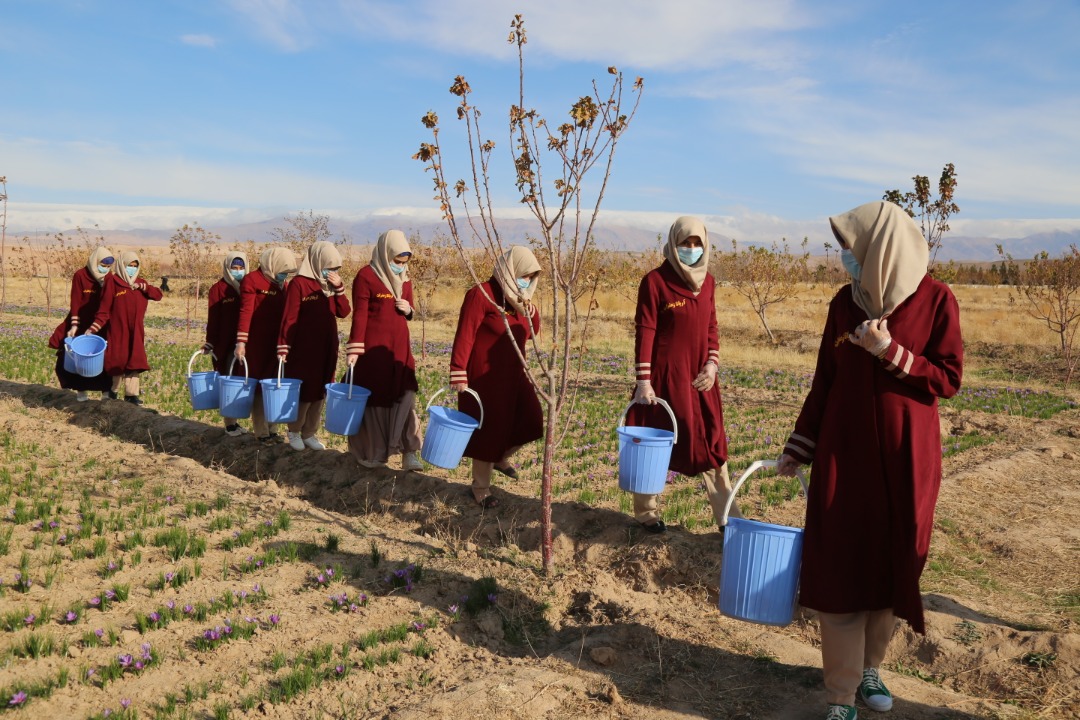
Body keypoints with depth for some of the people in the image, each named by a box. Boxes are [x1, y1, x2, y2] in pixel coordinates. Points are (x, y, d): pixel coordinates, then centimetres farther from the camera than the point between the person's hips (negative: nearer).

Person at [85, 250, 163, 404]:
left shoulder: (140, 283, 12)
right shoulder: (112, 282, -5)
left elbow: (158, 295, 3)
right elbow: (104, 308, -9)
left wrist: (142, 287, -10)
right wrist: (93, 328, -17)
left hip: (135, 332, 4)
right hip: (117, 330, -4)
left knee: (134, 361, -2)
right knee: (118, 361, 3)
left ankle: (131, 393, 1)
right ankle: (113, 390, 23)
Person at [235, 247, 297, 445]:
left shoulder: (281, 283, 11)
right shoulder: (252, 280, -8)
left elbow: (285, 313, 12)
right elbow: (245, 312, -15)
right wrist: (241, 342, -22)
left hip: (276, 343, 6)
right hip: (257, 343, -6)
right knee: (260, 386, 2)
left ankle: (272, 429, 19)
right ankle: (261, 432, 9)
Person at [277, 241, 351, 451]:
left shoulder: (331, 284, 10)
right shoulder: (299, 284, -9)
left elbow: (344, 312, 4)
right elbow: (289, 318, -12)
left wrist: (339, 288, -8)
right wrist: (283, 346, -16)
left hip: (327, 349, 6)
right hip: (304, 349, -6)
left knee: (320, 393, 10)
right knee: (304, 393, 2)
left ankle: (309, 434, 21)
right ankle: (294, 432, 20)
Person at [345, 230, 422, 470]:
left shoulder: (404, 279, 10)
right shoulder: (366, 276, -9)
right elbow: (359, 315, -12)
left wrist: (408, 310, -3)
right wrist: (354, 349, -16)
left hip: (400, 345, 6)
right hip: (373, 347, -5)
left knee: (404, 395, 0)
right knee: (374, 396, 4)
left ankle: (408, 451, 2)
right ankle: (371, 452, 18)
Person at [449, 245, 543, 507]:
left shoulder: (518, 296, 9)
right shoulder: (481, 294, -16)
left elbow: (533, 332, 15)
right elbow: (464, 337, -19)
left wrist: (530, 309, -4)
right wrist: (458, 375, -23)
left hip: (512, 373, 7)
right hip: (484, 377, -7)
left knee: (530, 420, 3)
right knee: (488, 430, 2)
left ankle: (501, 457, 32)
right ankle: (481, 488, 20)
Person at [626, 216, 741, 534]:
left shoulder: (707, 281, 8)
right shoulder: (655, 280, -9)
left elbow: (711, 327, 12)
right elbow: (644, 332, -11)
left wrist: (712, 364, -3)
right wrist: (644, 380, -15)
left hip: (700, 377, 5)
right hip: (664, 375, -5)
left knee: (711, 445, 9)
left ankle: (728, 516, 19)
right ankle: (647, 512, 23)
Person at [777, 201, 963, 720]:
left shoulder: (936, 300, -6)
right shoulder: (845, 302, 1)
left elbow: (948, 380, -6)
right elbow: (824, 381, 6)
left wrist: (891, 352, -19)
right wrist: (797, 448, 7)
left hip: (907, 457, -1)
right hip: (844, 454, 2)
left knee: (894, 565, 9)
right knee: (840, 570, 0)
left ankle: (870, 667, 32)